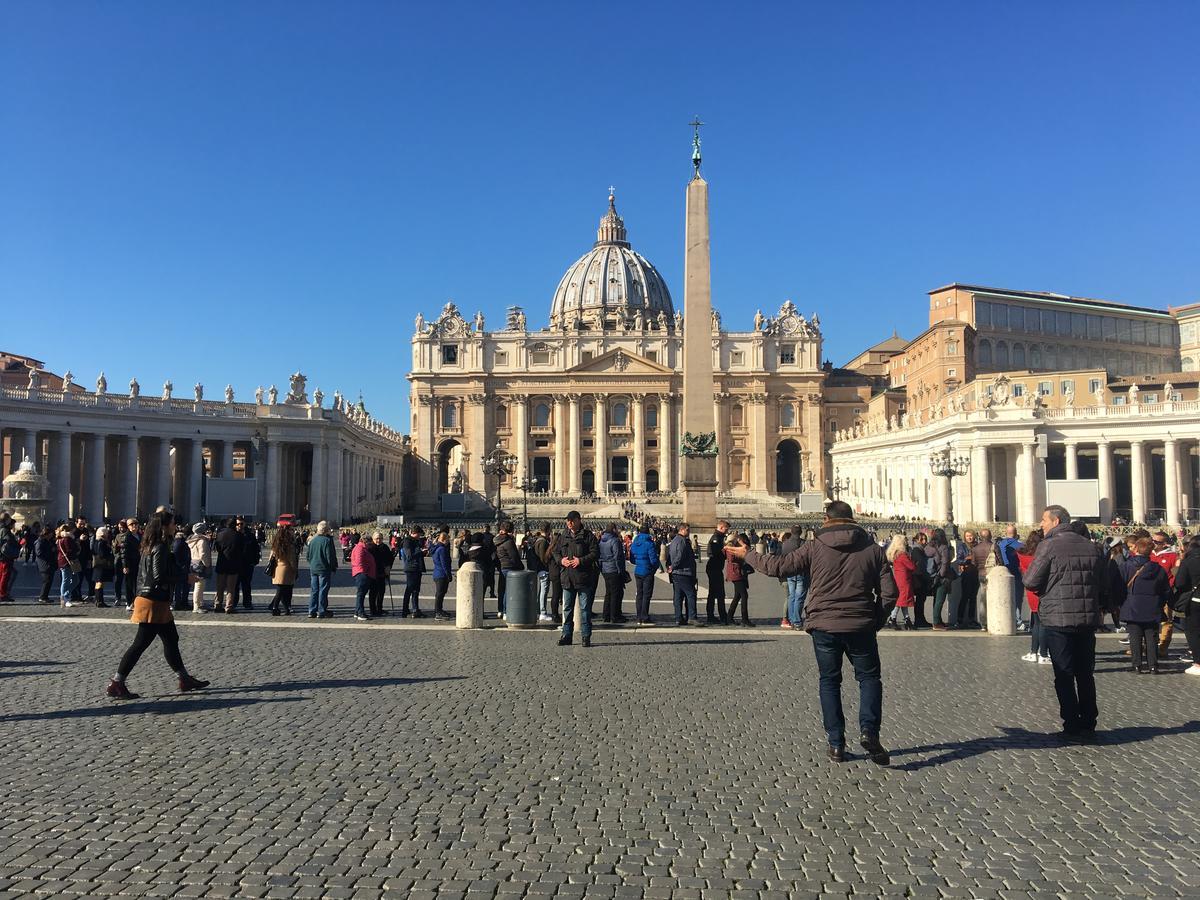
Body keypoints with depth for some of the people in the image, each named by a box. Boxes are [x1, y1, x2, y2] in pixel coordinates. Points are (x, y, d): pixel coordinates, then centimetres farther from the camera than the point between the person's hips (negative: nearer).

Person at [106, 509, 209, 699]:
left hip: (152, 600, 10)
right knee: (140, 644, -4)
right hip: (154, 603, -10)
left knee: (171, 640, 14)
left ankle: (185, 680, 21)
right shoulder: (160, 548, -16)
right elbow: (160, 577, -24)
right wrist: (184, 576, -14)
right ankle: (116, 685, 2)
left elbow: (138, 575, 16)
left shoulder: (149, 547, 12)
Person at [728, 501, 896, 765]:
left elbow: (778, 566, -4)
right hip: (860, 626, 1)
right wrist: (876, 621, 13)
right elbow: (889, 592, 1)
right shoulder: (873, 549, 2)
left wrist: (747, 555, 10)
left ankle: (836, 743, 12)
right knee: (869, 677, 17)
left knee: (829, 681, 13)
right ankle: (869, 730, -4)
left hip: (824, 626, -1)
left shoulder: (815, 548, -4)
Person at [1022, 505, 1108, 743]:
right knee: (1086, 674, 15)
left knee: (1064, 676, 2)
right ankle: (1088, 725, 21)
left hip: (1058, 620, -5)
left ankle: (1072, 727, 4)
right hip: (1088, 619, 6)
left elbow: (1031, 581, -11)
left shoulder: (1049, 545, -11)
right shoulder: (1091, 547, 8)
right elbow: (1104, 585, 13)